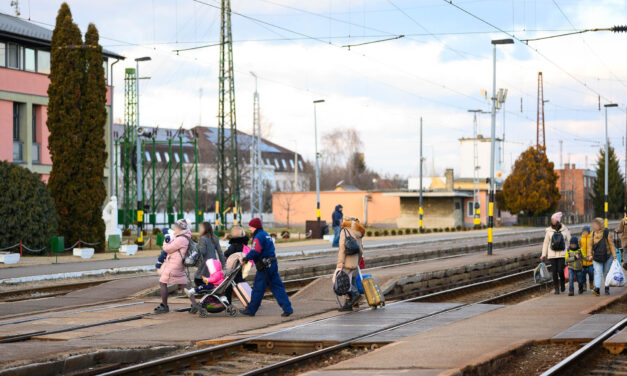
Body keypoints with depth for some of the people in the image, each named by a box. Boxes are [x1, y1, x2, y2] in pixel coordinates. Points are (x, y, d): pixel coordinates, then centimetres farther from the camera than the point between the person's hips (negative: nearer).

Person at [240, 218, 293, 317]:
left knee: (258, 289, 1)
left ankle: (251, 310, 11)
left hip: (264, 267, -9)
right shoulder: (266, 235, 17)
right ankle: (287, 308, 2)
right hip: (273, 264, 9)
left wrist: (246, 258, -7)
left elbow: (255, 252, -24)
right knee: (277, 287, 8)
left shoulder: (258, 237, -13)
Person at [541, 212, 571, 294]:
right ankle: (556, 288, 9)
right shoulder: (549, 231, 5)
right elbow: (546, 243, 9)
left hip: (562, 254, -1)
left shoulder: (565, 230, 4)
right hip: (552, 255, 1)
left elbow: (569, 241, 8)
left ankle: (563, 284, 18)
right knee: (554, 271, -1)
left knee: (560, 270, -9)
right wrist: (544, 254, 5)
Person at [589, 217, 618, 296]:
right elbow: (590, 245, 10)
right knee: (597, 273, -11)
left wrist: (614, 255, -5)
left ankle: (607, 289, 21)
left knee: (606, 273, 10)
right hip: (596, 258, 1)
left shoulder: (606, 232, -5)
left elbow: (611, 244, -1)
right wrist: (590, 254, 0)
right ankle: (597, 288, -22)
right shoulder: (593, 233, 2)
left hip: (607, 257, -1)